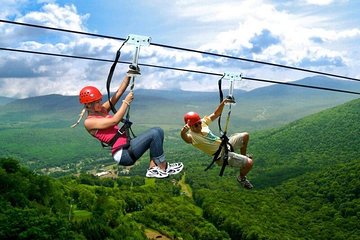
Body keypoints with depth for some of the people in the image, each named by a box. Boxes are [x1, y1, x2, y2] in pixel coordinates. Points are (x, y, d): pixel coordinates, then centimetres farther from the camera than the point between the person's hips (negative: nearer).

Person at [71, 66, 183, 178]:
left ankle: (152, 168, -5)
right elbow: (115, 120, -18)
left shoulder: (102, 110, 16)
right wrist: (126, 101, -11)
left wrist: (129, 74, 1)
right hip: (122, 154, -9)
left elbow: (119, 92, 10)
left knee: (158, 131, 0)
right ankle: (163, 168, -7)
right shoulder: (89, 122, -7)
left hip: (128, 145, 9)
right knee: (154, 134, -19)